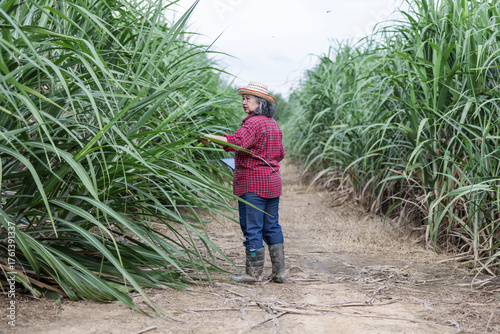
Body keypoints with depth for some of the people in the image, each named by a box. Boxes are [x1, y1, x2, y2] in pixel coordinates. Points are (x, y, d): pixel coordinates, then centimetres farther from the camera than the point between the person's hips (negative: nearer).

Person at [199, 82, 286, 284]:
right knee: (271, 226, 12)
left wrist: (211, 137, -36)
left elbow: (236, 143, -31)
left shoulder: (253, 123, -13)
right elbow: (280, 154, 22)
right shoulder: (273, 124, 15)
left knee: (252, 228, -2)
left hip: (253, 183, -9)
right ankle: (279, 271, 16)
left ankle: (254, 273, 4)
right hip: (272, 182, 9)